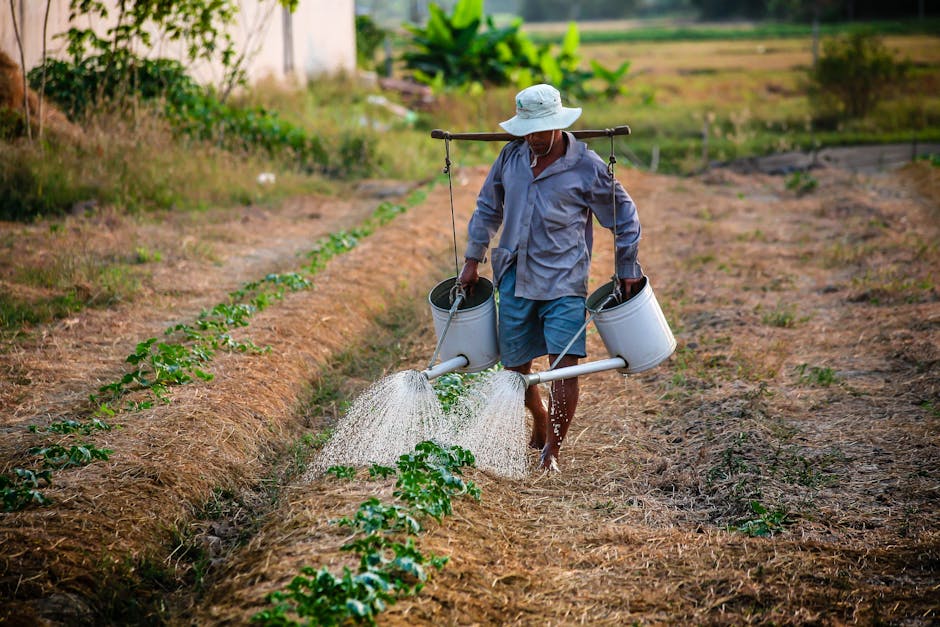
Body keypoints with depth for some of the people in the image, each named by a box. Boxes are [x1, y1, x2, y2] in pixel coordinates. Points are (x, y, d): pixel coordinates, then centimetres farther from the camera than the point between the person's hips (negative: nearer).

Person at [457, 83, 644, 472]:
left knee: (564, 364, -14)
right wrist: (473, 260, 16)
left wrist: (627, 270, 6)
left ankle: (553, 449, -2)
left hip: (563, 281, -4)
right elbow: (488, 208, 17)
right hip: (515, 278, 4)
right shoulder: (511, 156, 3)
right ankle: (541, 423, 37)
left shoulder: (587, 167, -7)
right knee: (515, 365, 9)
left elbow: (624, 216, 4)